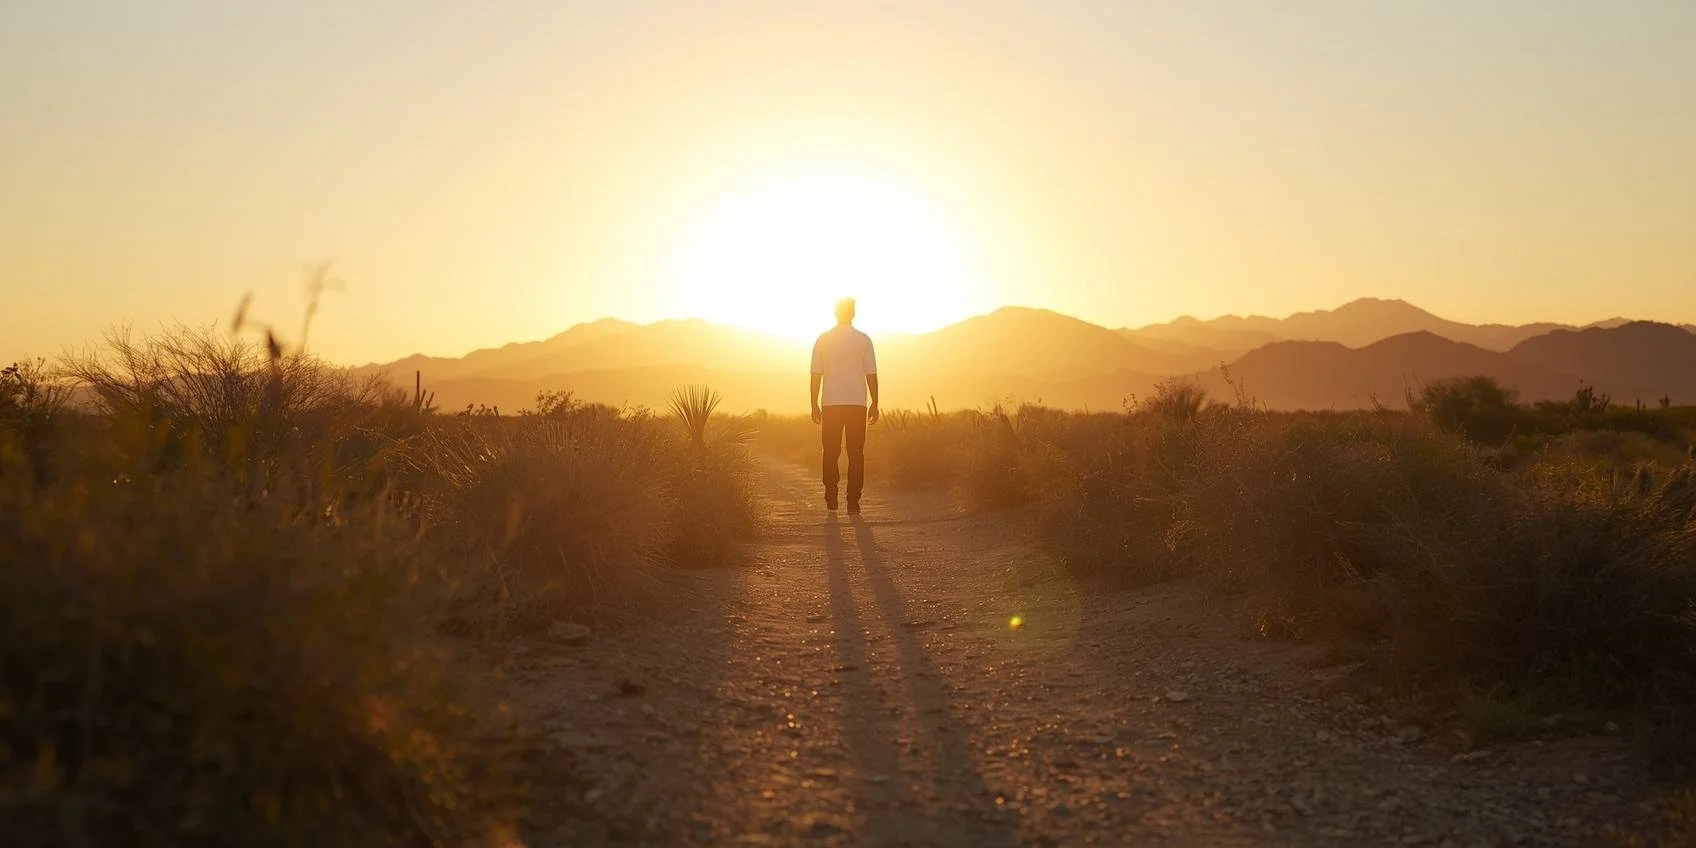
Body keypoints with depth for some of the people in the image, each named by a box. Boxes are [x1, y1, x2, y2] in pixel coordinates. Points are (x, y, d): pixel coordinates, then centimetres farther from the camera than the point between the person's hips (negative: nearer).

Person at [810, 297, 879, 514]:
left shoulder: (823, 339, 3)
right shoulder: (863, 339, 1)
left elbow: (816, 374, 2)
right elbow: (871, 374, -1)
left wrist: (814, 404, 8)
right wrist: (875, 404, 6)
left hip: (830, 404, 1)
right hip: (857, 404, -1)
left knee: (831, 452, 9)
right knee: (856, 453, 3)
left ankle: (831, 500, 7)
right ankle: (853, 503, -1)